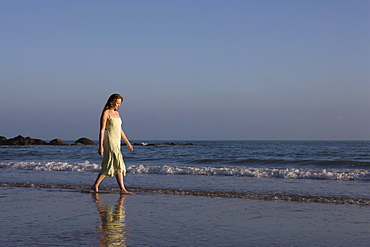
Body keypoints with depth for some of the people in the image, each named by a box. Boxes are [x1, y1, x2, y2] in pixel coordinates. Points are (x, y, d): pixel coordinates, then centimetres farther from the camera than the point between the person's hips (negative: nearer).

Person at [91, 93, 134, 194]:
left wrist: (127, 143, 22)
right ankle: (122, 189, -9)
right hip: (110, 141, -8)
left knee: (108, 166, 6)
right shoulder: (106, 113, -7)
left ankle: (95, 186, 11)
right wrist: (100, 147, -16)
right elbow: (102, 130, -11)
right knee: (118, 164, -11)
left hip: (117, 142, 8)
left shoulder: (116, 113, 16)